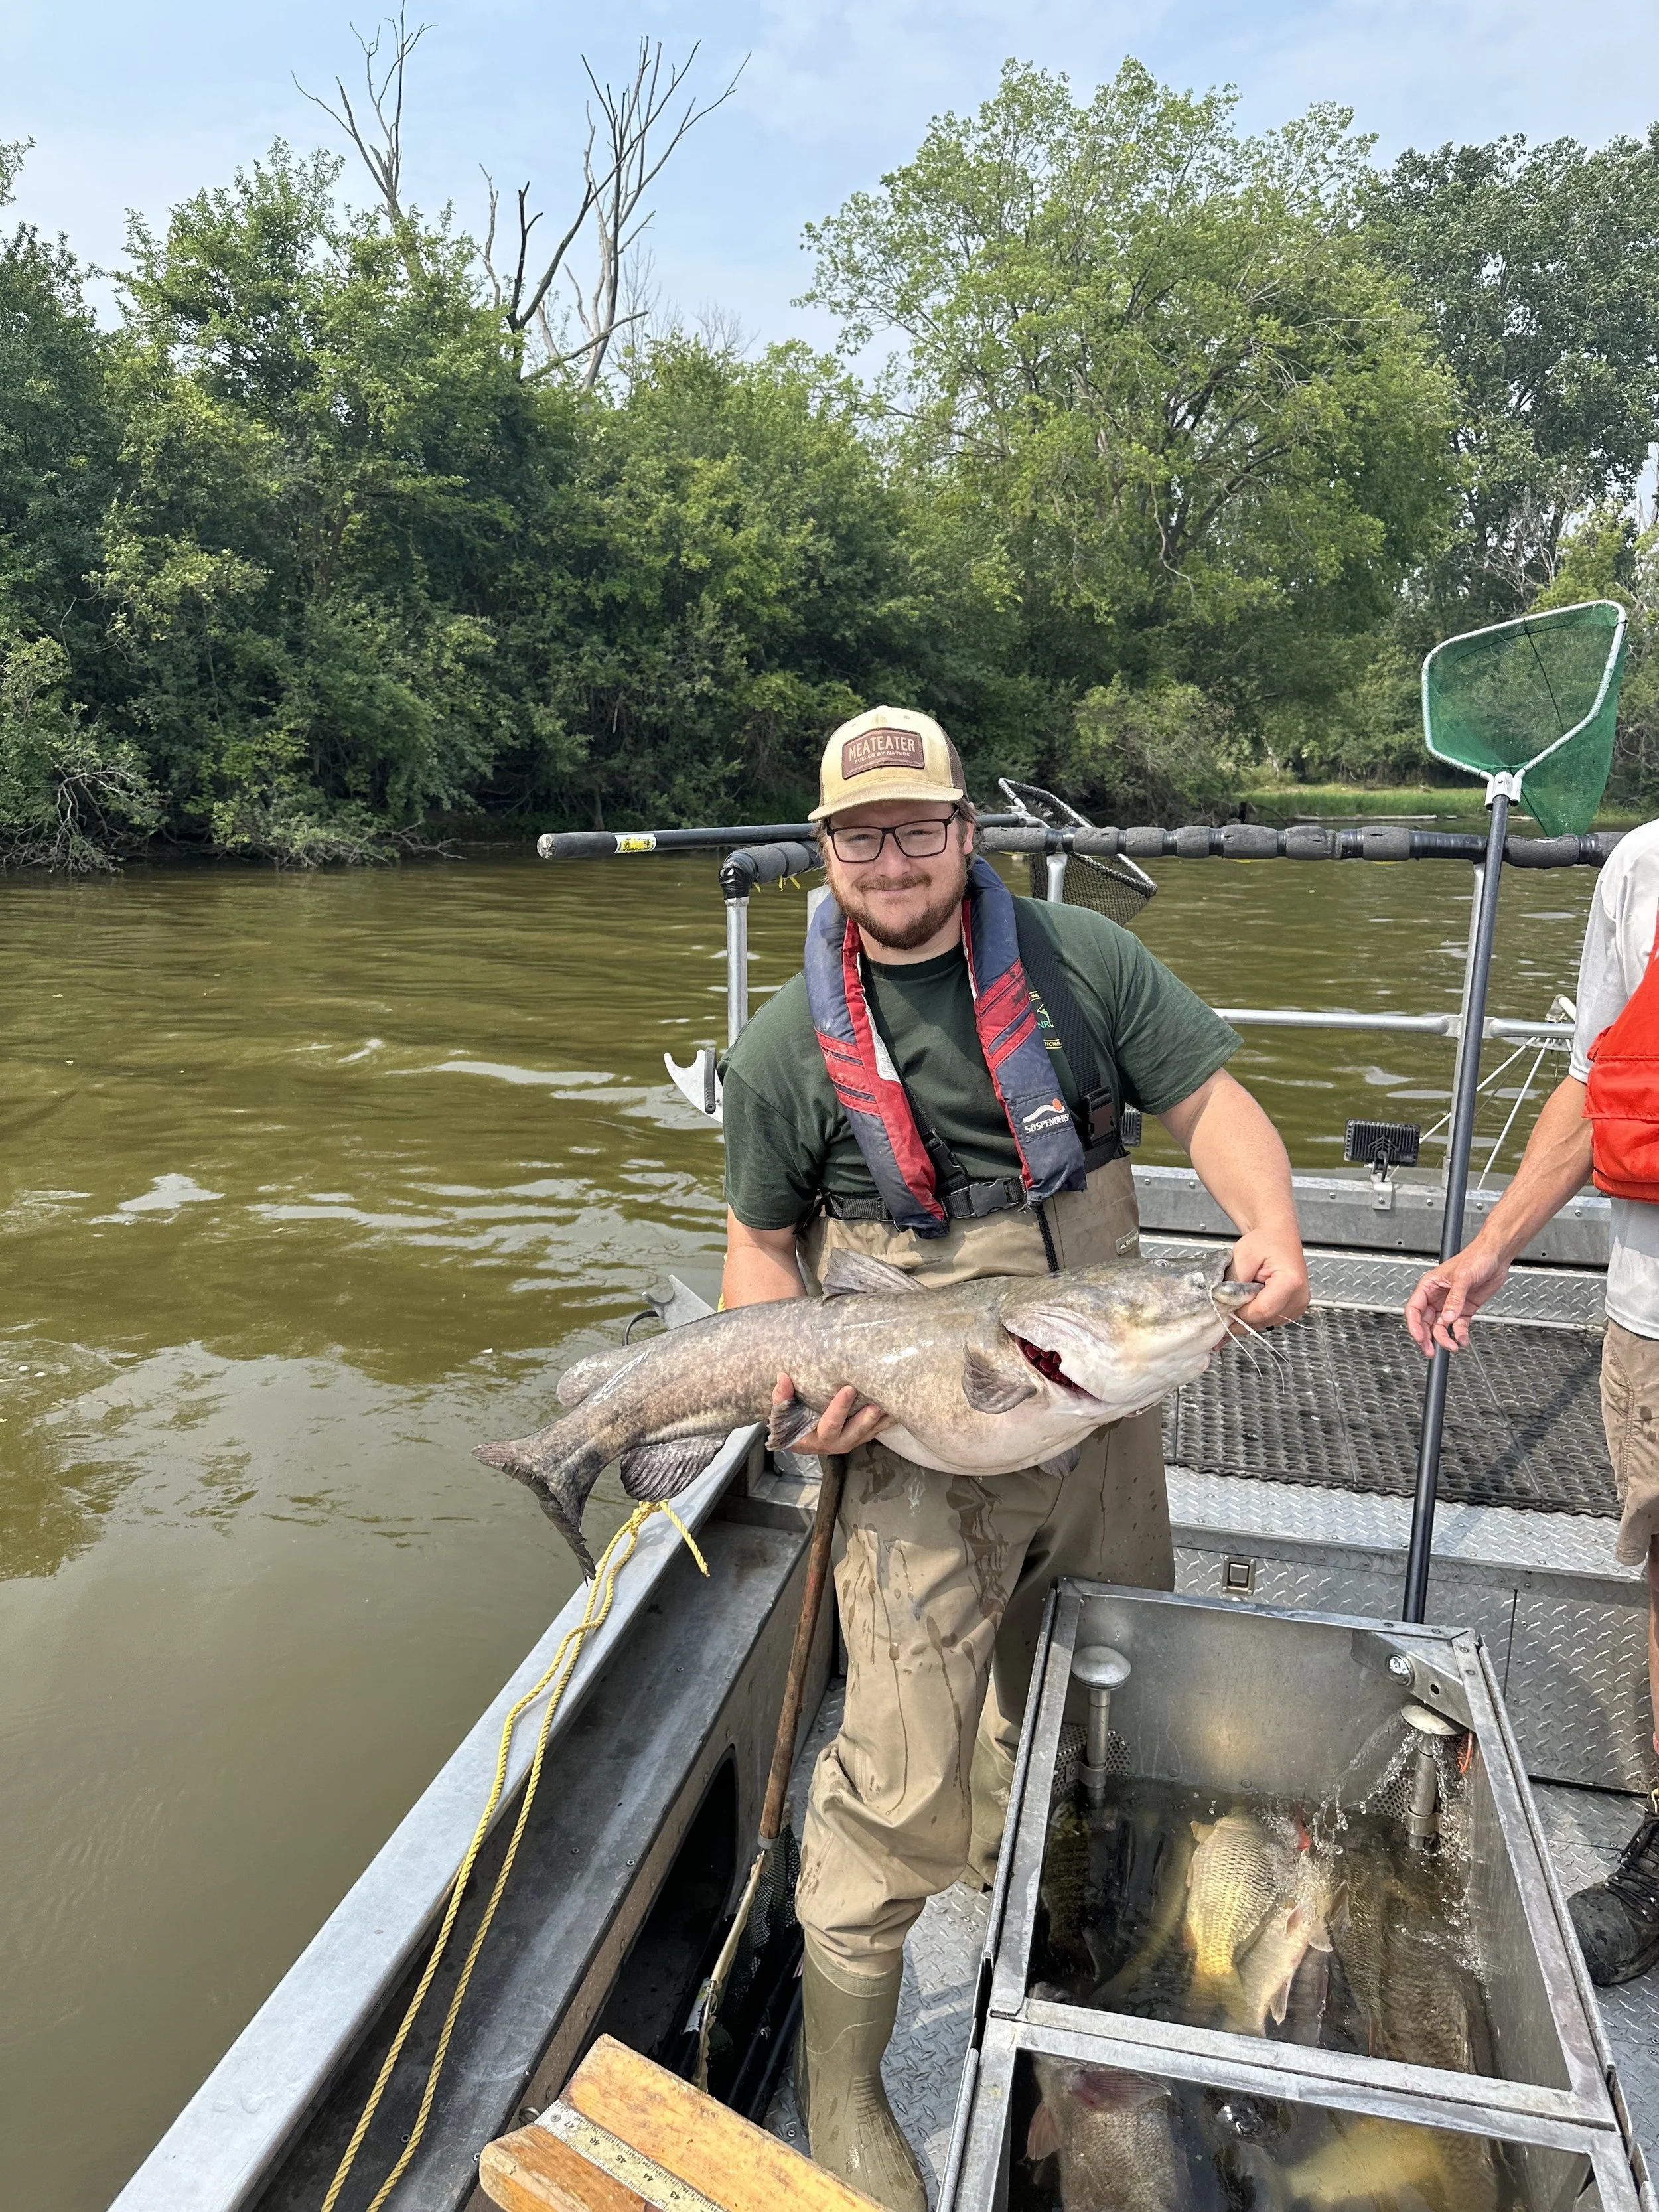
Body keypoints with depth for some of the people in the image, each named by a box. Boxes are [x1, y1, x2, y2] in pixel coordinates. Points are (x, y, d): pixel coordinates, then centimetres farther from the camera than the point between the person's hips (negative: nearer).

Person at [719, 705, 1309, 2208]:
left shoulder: (1081, 963, -2)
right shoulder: (786, 1050, -3)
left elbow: (1210, 1097, -2)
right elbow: (760, 1244, 4)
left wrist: (1272, 1226, -22)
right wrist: (800, 1392, -13)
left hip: (1099, 1429, 3)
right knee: (904, 1779, -3)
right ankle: (841, 2091, 22)